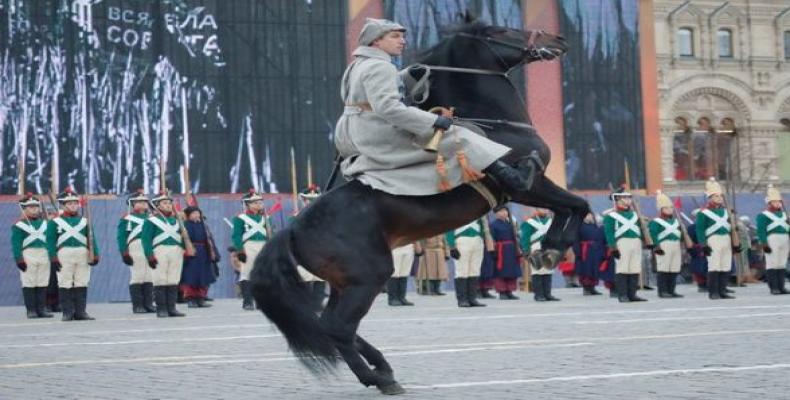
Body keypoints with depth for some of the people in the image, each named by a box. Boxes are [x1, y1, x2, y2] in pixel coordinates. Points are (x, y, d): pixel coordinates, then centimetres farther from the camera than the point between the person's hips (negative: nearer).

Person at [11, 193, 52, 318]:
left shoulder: (44, 223, 13)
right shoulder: (19, 225, -3)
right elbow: (16, 244, -7)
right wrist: (19, 259, -14)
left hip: (44, 255, 5)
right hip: (28, 256, -5)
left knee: (43, 284, 5)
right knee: (29, 284, -2)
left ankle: (42, 309, 11)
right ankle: (31, 310, 2)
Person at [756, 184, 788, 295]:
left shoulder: (783, 214, 20)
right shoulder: (762, 215, -2)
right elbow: (761, 231, -10)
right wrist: (764, 244, -18)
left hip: (784, 241, 7)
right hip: (771, 241, -7)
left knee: (782, 265, 6)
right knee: (772, 264, -7)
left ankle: (781, 287, 9)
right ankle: (773, 288, -7)